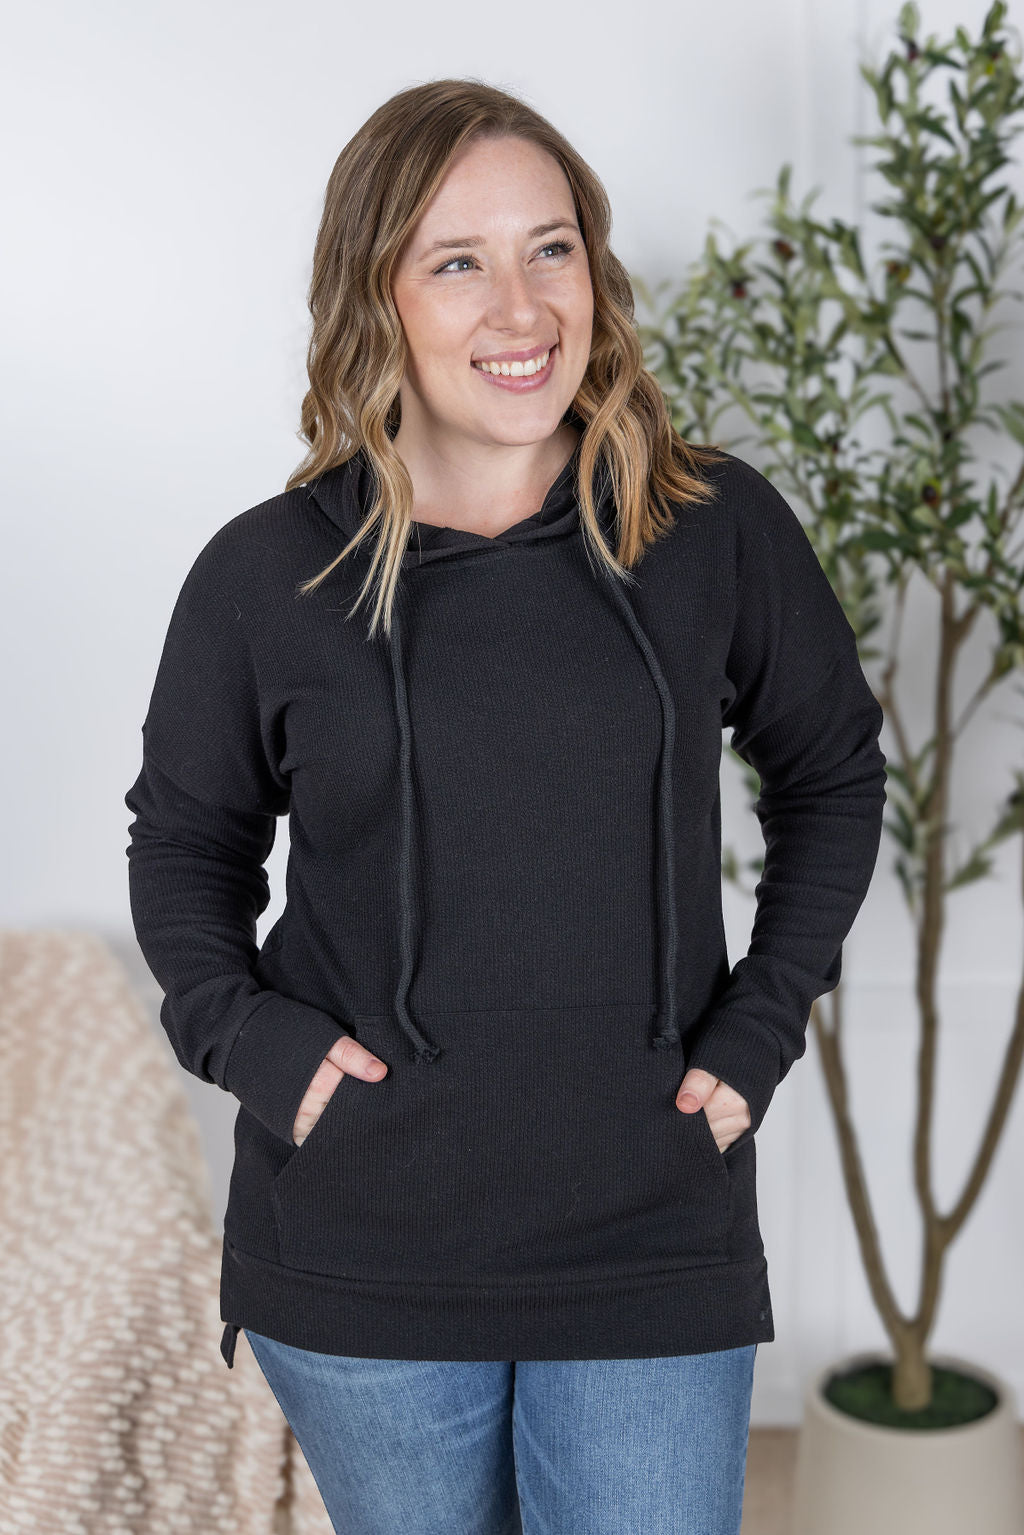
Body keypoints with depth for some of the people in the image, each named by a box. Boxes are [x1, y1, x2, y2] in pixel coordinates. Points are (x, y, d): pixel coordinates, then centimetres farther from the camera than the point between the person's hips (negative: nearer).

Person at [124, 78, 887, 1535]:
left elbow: (835, 772, 10)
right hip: (360, 1255, 1)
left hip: (653, 1249, 0)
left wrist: (760, 1028, 2)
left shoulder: (718, 528, -5)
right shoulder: (264, 577, -5)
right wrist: (242, 1031, -5)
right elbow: (184, 838, 10)